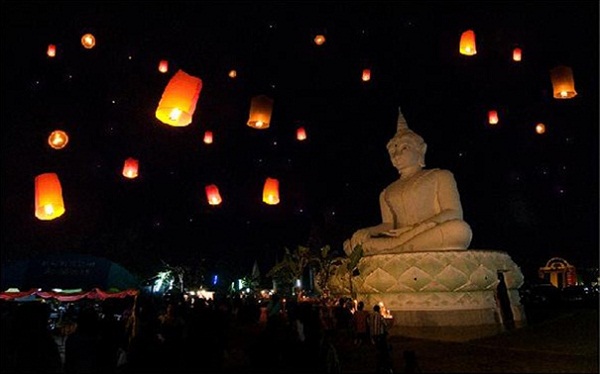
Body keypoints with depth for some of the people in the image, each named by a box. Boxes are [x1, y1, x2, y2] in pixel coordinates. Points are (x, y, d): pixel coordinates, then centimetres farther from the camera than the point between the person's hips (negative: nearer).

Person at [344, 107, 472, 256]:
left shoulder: (440, 176, 16)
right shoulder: (386, 193, 26)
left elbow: (454, 213, 1)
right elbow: (388, 225, 11)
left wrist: (416, 229, -15)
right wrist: (366, 232, -13)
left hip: (436, 242, -1)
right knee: (352, 245, -19)